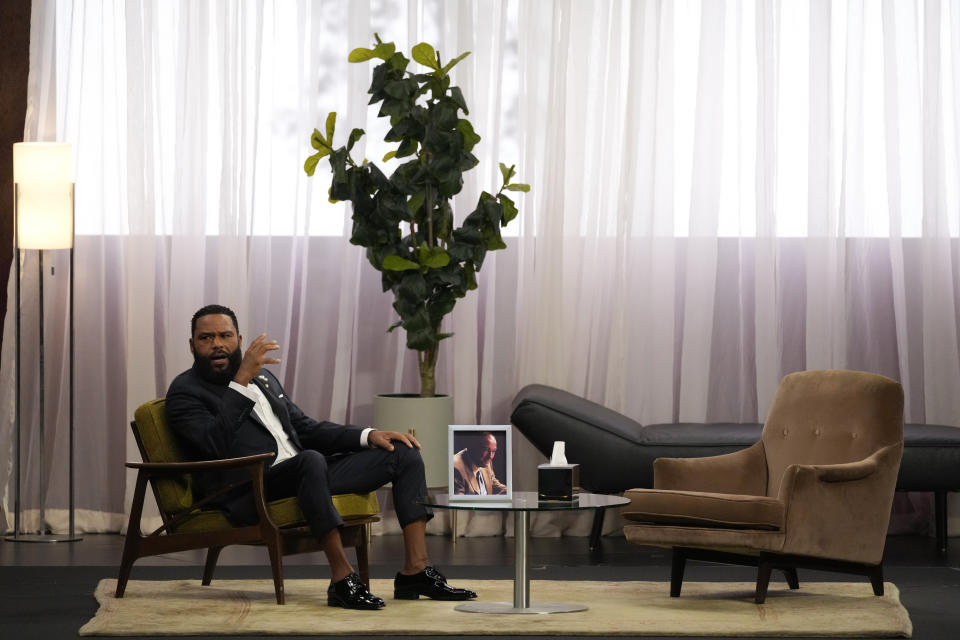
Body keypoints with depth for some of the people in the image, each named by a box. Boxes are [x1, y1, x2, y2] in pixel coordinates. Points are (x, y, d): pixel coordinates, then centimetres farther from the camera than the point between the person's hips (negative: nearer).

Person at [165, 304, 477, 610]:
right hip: (250, 492, -8)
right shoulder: (185, 392, -1)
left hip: (301, 474, 8)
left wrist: (369, 435, 10)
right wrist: (242, 379, -24)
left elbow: (306, 429, 24)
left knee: (403, 453, 0)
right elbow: (215, 445, -20)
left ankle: (415, 569, -8)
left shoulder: (263, 377, 23)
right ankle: (342, 578, -35)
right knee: (311, 459, -40)